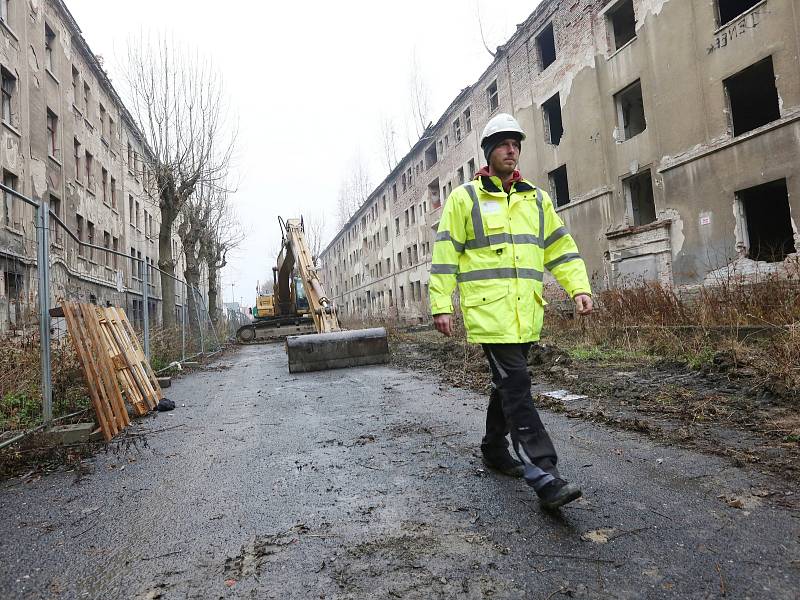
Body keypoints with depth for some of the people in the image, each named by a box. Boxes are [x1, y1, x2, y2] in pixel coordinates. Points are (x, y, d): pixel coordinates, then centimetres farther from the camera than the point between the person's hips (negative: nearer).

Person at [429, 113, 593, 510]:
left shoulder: (536, 199, 17)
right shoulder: (464, 198, 2)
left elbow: (560, 246, 17)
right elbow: (445, 254, -1)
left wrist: (579, 287, 3)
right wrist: (441, 305, -6)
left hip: (526, 313, 6)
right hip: (489, 311, -6)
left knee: (508, 383, 16)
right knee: (516, 386, -12)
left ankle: (494, 448, 34)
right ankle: (544, 475, -12)